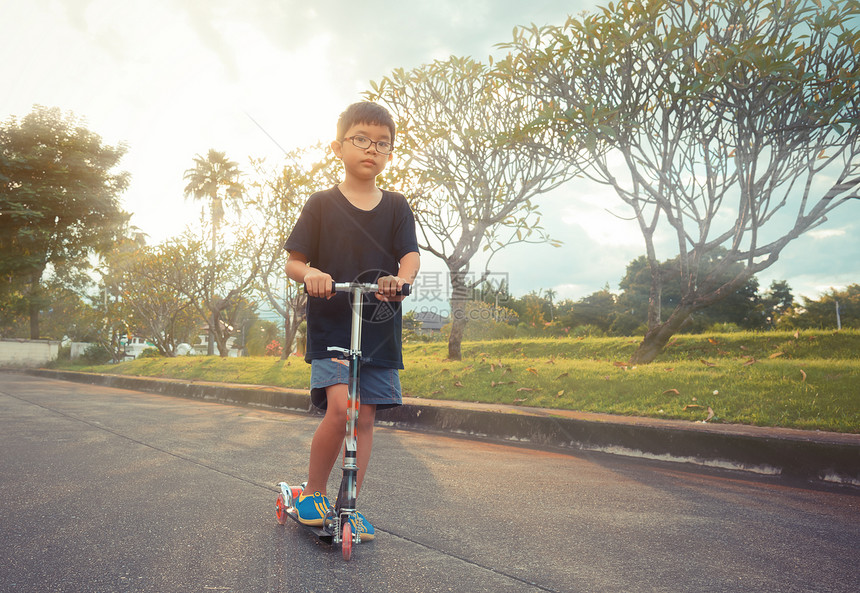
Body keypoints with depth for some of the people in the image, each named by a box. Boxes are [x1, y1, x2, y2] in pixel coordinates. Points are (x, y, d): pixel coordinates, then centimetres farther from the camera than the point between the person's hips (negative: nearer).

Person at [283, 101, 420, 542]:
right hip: (329, 325, -2)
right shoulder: (321, 205, 4)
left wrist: (400, 279, -25)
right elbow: (292, 262, 2)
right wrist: (310, 273, -21)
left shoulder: (395, 207, 9)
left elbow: (411, 256, -2)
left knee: (365, 416, 4)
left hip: (380, 328, 3)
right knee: (339, 407, -18)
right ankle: (312, 492, 5)